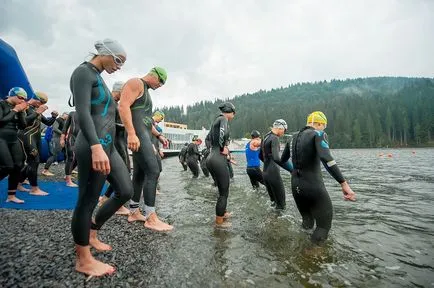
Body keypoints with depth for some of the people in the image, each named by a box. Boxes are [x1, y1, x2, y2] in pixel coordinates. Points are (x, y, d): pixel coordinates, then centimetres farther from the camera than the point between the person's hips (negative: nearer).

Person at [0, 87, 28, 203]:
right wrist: (14, 110, -11)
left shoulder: (18, 108, 11)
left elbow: (23, 126, 6)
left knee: (18, 166, -1)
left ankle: (11, 196, 9)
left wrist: (21, 112, -3)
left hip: (14, 139, 6)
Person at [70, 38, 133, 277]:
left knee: (126, 191, 11)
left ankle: (91, 233, 29)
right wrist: (96, 147, -32)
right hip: (94, 147, -10)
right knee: (87, 201, 0)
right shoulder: (83, 72, -6)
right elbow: (83, 113, -20)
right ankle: (83, 260, 17)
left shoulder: (97, 77, 22)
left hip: (108, 146, 10)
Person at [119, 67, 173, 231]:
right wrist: (131, 133, -28)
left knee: (139, 174, 10)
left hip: (144, 135, 10)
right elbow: (123, 107, -18)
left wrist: (158, 135, 23)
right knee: (153, 171, -15)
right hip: (137, 135, -10)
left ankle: (134, 212, 19)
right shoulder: (136, 83, -3)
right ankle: (151, 218, -11)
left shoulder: (146, 92, 28)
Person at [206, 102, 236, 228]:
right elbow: (223, 132, -29)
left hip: (211, 158, 9)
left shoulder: (216, 120, 18)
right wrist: (223, 147, -16)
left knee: (222, 189, 24)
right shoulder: (223, 119, -8)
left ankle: (223, 213, 41)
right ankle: (219, 221, 16)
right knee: (224, 192, 4)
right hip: (219, 159, -9)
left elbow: (209, 137, 24)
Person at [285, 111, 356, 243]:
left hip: (295, 186, 7)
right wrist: (344, 184, -27)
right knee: (323, 225, 8)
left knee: (307, 223, 23)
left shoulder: (294, 137, 12)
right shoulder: (318, 134, -7)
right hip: (313, 186, -7)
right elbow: (326, 158, -25)